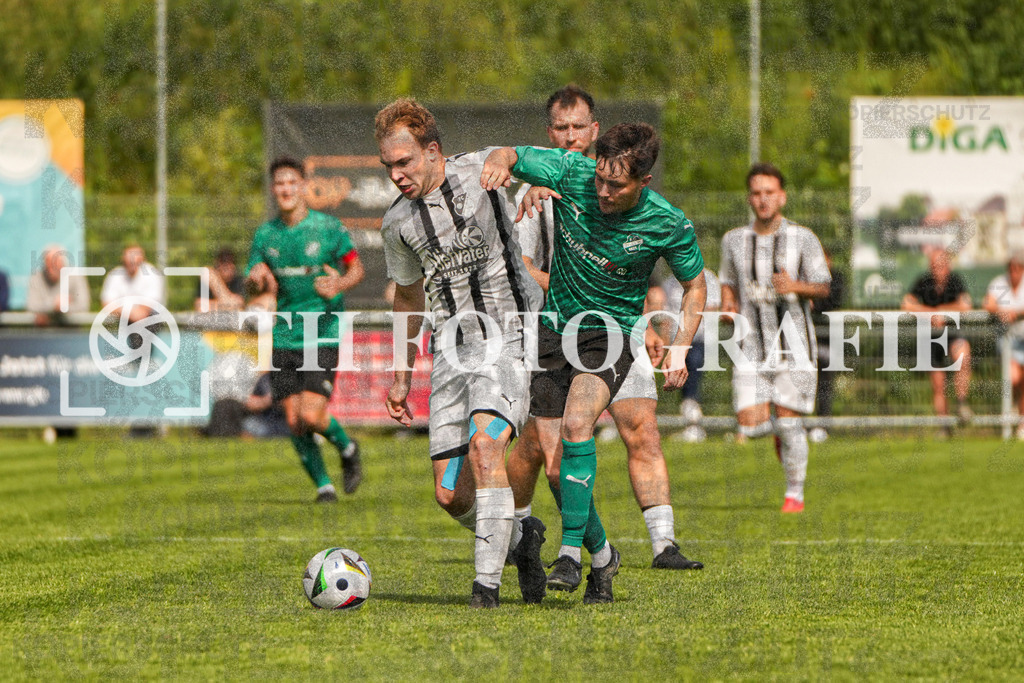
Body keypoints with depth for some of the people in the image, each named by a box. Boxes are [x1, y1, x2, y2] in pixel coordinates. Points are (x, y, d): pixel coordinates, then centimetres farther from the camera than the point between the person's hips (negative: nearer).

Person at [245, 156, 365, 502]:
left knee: (311, 416, -16)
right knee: (294, 422, -1)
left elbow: (356, 268, 4)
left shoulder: (328, 227, -5)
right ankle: (324, 486, 15)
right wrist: (256, 279, -15)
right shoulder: (265, 234, 6)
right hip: (284, 339, 4)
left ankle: (347, 448, 15)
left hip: (323, 335, -4)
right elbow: (253, 282, 10)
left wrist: (339, 285, -18)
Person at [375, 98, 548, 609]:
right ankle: (519, 537, 26)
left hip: (507, 337, -4)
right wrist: (401, 377, 22)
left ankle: (487, 581, -26)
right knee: (450, 495, -3)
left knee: (484, 443, -28)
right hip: (450, 351, 5)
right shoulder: (398, 224, 6)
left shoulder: (482, 170, -6)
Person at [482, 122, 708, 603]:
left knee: (576, 424, -29)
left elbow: (694, 285, 1)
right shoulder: (572, 174, -14)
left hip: (612, 333, -3)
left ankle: (570, 552, -25)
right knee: (554, 459, -3)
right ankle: (602, 554, 19)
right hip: (555, 326, 3)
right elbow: (507, 156, -3)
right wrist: (497, 163, -28)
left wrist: (680, 348, -10)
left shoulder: (668, 225, -16)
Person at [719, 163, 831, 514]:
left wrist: (794, 287, -19)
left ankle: (795, 494, 9)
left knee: (788, 420, -7)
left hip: (793, 341, -2)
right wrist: (728, 304, -1)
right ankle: (780, 432, 28)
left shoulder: (802, 238, -2)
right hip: (753, 346, 2)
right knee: (750, 424, -8)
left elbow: (823, 287, 1)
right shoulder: (734, 240, 6)